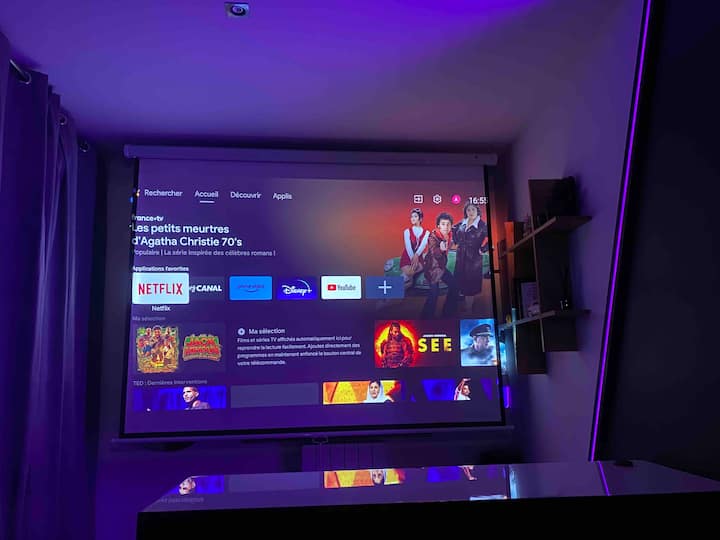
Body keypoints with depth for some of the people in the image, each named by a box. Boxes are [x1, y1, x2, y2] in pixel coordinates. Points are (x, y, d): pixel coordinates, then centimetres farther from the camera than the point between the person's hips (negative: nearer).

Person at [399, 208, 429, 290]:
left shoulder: (426, 233, 7)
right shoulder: (407, 231, 6)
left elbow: (423, 245, -11)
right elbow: (408, 246, -8)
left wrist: (416, 256, -29)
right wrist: (412, 258, -24)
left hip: (419, 258, 1)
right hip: (407, 258, -1)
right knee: (409, 273, -31)